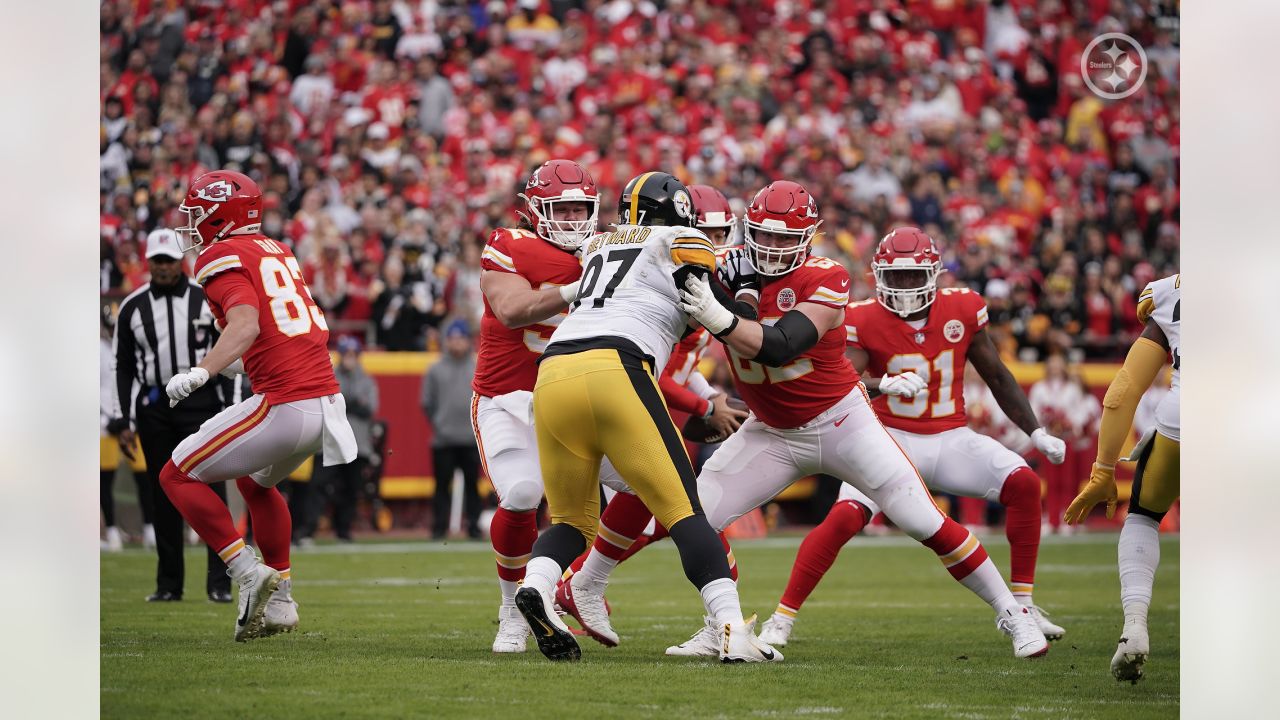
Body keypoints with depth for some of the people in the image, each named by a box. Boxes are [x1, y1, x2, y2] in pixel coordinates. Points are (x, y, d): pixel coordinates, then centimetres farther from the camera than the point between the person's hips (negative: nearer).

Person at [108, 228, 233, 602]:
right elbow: (124, 369, 9)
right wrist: (124, 423, 3)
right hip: (154, 408, 2)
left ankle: (219, 583, -7)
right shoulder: (132, 308, 7)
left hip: (201, 404, -2)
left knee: (210, 489, -7)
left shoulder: (207, 300, 3)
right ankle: (168, 584, 12)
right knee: (163, 497, 5)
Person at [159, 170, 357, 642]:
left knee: (178, 477, 4)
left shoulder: (221, 257, -5)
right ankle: (280, 600, 29)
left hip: (283, 404, -8)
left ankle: (248, 572, -6)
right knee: (255, 482, 32)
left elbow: (246, 325, -22)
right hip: (328, 400, 8)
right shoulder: (277, 252, 20)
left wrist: (201, 373, -33)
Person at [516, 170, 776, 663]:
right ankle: (733, 632, -14)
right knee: (682, 511, -2)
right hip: (614, 370, -5)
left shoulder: (597, 246, 30)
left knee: (572, 520, 17)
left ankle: (535, 585, -13)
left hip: (552, 372, 5)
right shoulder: (682, 245, 16)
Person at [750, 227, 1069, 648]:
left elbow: (998, 377, 11)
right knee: (845, 516, -24)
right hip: (893, 438, -3)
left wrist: (1037, 433, 8)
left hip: (951, 438, 3)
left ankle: (1022, 605, -5)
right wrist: (884, 385, -40)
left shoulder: (962, 311, 0)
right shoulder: (864, 321, -9)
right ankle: (782, 619, -13)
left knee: (1023, 484, -17)